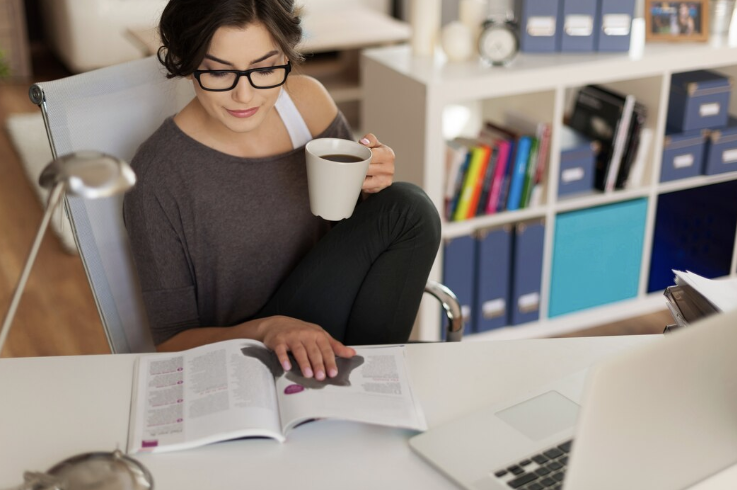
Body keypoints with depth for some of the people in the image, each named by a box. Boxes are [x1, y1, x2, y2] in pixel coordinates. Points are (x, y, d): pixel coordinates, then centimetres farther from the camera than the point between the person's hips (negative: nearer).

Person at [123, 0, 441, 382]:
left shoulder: (308, 102, -5)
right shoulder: (158, 176, -19)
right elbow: (172, 342, -12)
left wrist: (371, 189, -13)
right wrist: (265, 329, -31)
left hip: (315, 347, 6)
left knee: (408, 207, -17)